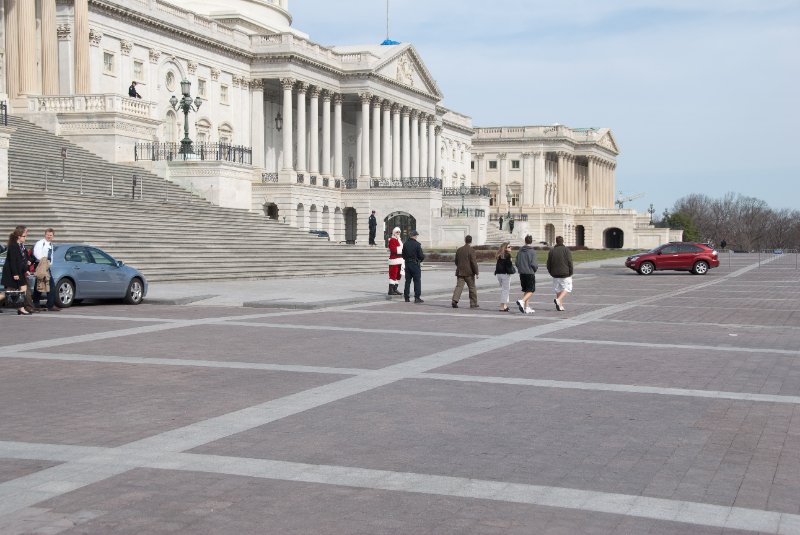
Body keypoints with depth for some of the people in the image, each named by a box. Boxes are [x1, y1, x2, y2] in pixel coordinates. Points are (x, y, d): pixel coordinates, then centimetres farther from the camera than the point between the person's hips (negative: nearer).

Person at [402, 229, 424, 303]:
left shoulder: (405, 244, 4)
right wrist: (424, 256, 6)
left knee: (407, 281, 12)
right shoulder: (417, 244, -14)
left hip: (407, 264, 5)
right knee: (417, 281, 0)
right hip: (415, 264, -5)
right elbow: (421, 256, -14)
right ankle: (417, 297, -3)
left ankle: (406, 297, 14)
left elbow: (403, 255, 8)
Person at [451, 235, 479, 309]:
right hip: (469, 272, -4)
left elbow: (456, 262, 15)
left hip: (460, 272, 4)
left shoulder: (459, 250, 8)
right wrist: (476, 273, -9)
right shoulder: (471, 250, -10)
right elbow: (474, 262, -14)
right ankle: (473, 304, 13)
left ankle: (455, 300, -20)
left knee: (459, 286, -1)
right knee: (472, 288, 8)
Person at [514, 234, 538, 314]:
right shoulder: (532, 251, -11)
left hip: (522, 274, 6)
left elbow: (517, 263, 6)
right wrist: (536, 268, 5)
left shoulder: (520, 251, 5)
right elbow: (533, 264, -15)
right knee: (531, 291, -1)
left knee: (526, 291, 14)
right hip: (530, 273, -6)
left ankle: (526, 308, 13)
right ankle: (522, 301, -23)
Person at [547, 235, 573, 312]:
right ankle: (558, 300, -16)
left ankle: (560, 306, 9)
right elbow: (570, 263, -9)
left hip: (555, 274, 4)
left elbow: (548, 264, 6)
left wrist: (551, 273, 17)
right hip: (565, 274, -4)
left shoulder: (551, 251, 5)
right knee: (567, 288, 5)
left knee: (558, 290, 12)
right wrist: (570, 273, -1)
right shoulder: (566, 250, -6)